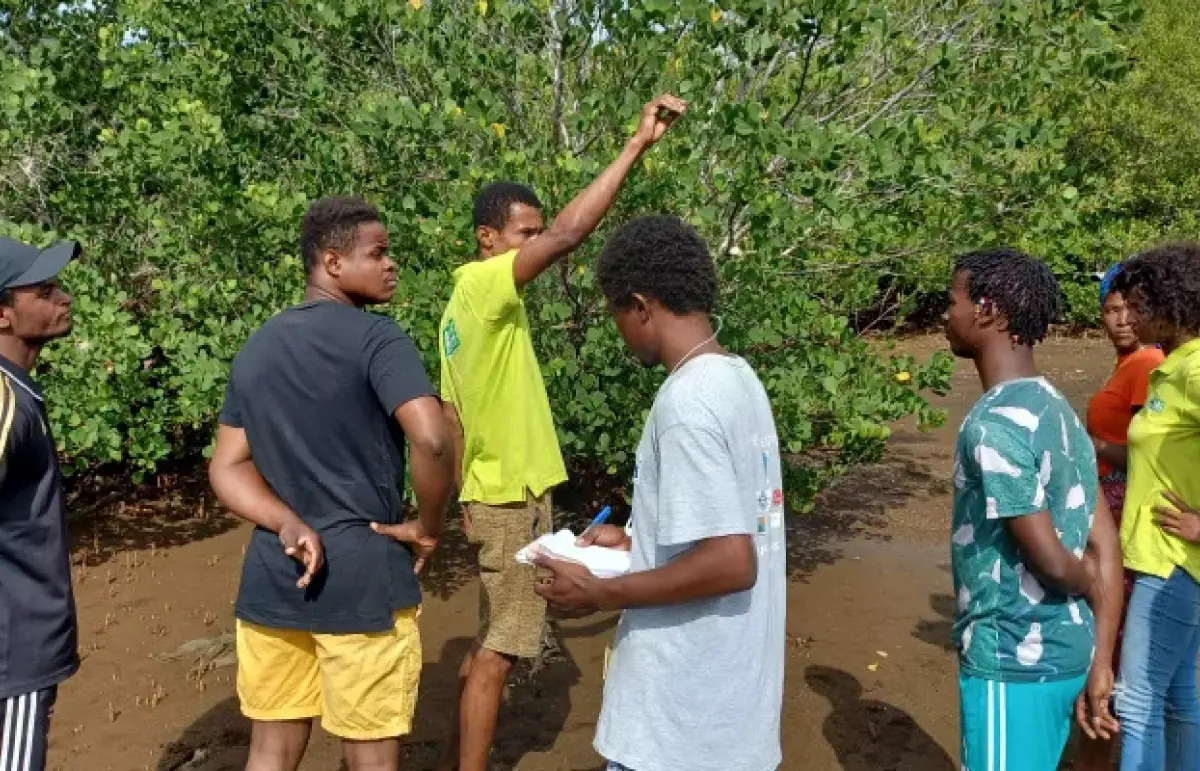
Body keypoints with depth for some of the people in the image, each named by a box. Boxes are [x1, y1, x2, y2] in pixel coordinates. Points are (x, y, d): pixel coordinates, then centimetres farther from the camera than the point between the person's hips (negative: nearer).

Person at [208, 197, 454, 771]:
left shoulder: (255, 349, 10)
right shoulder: (376, 338, -12)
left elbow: (227, 469, 9)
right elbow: (431, 440, -25)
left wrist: (290, 526, -3)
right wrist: (428, 527, -10)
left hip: (270, 578, 7)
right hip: (362, 579, -6)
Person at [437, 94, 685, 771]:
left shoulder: (464, 304, 11)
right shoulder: (484, 283, -16)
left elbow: (453, 418, 14)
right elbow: (569, 234, -30)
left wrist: (465, 498, 18)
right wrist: (638, 144, -27)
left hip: (492, 492, 10)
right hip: (514, 497, -10)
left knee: (492, 643, 20)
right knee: (498, 652, -1)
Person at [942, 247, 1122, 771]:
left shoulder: (994, 424, -22)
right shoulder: (1057, 409, 6)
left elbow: (1051, 560, -21)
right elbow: (1104, 547, 6)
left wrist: (1090, 585, 1)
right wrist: (1100, 666, 7)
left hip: (1010, 659, -8)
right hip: (1064, 653, 9)